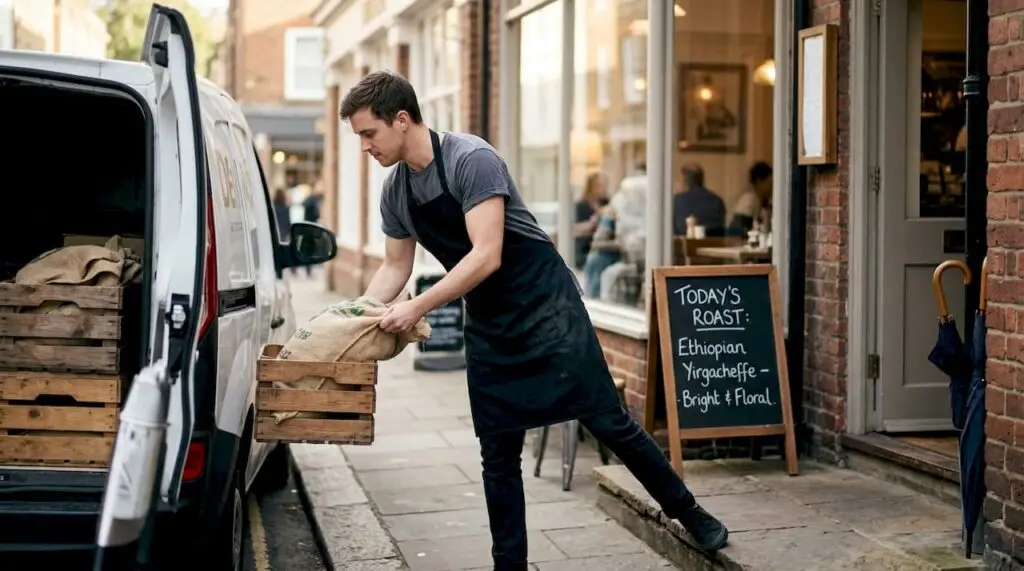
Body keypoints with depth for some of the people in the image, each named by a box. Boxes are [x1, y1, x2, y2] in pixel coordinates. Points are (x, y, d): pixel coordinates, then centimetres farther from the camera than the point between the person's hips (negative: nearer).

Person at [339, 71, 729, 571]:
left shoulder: (472, 159, -20)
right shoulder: (395, 191, 3)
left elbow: (486, 258, -27)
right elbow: (394, 267, 14)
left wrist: (419, 307, -30)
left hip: (546, 307, -6)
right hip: (488, 327, 7)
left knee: (606, 421, -5)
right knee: (497, 455, 5)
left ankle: (686, 511, 12)